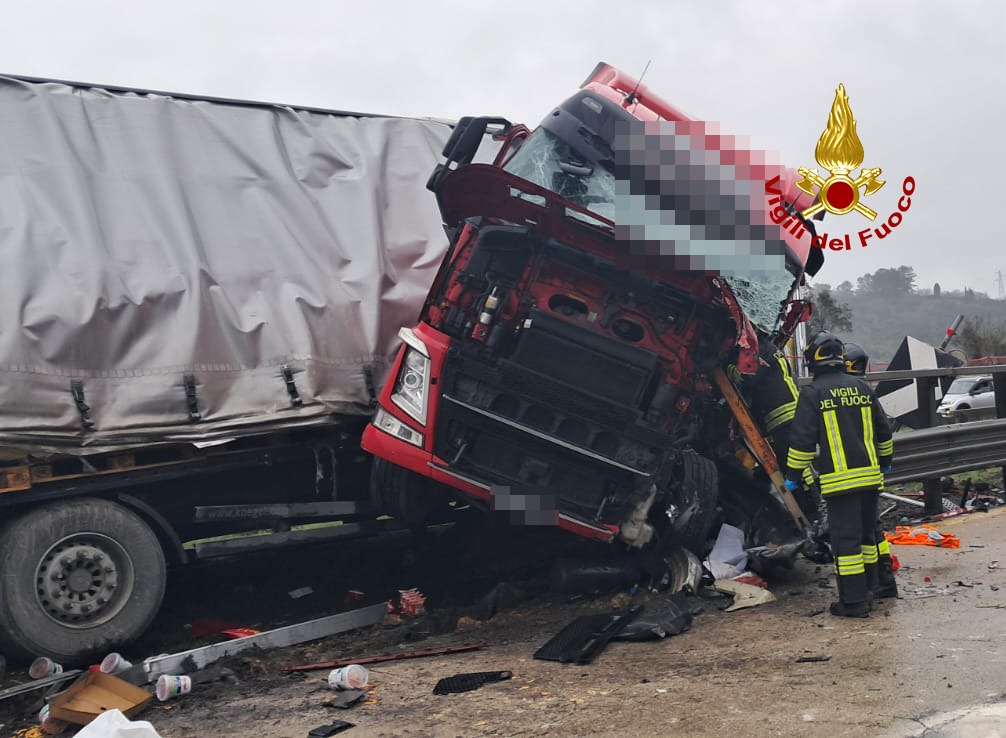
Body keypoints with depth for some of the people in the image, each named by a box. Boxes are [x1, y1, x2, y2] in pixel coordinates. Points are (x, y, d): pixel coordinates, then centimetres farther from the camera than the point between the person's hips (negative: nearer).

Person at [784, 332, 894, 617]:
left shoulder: (812, 393, -8)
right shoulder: (862, 388, 10)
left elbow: (802, 440, -9)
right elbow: (883, 430, 18)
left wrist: (793, 475, 1)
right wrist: (886, 460, 34)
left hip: (838, 480, -6)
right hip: (869, 475, 6)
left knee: (845, 539, -3)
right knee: (866, 534, 18)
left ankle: (854, 601, -2)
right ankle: (867, 589, 28)